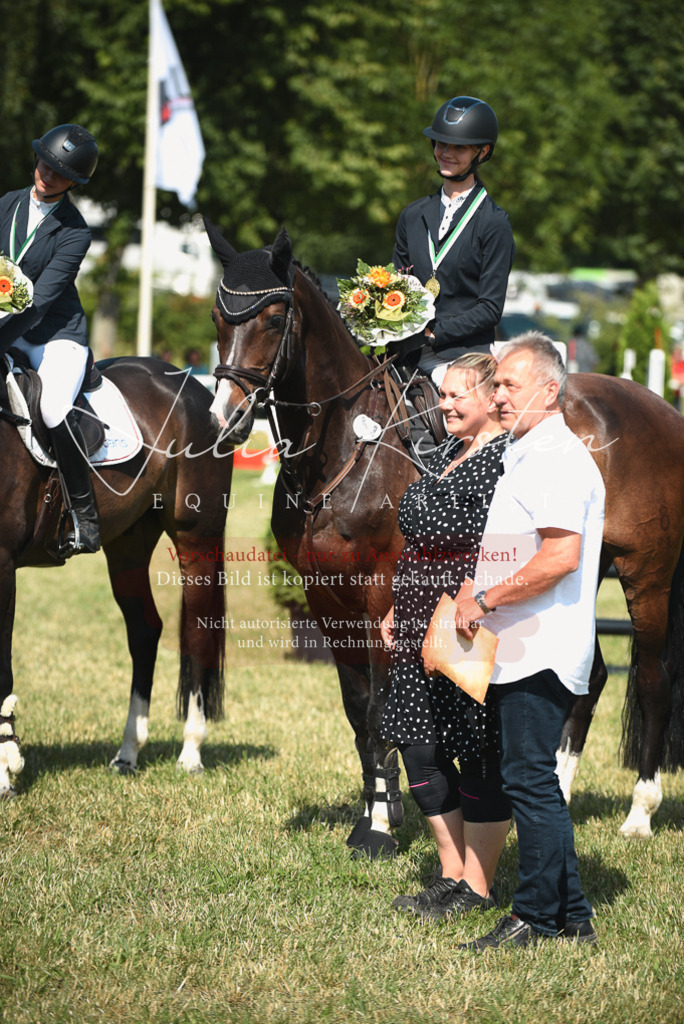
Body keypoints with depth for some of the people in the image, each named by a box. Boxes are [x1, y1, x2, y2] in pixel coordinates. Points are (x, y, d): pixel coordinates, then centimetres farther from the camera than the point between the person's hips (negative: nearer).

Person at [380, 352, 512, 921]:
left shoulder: (501, 458, -14)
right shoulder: (447, 454, 15)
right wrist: (398, 611, 20)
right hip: (425, 626, 10)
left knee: (479, 751, 0)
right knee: (419, 747, 11)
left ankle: (477, 886, 8)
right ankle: (452, 874, 23)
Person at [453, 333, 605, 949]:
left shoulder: (557, 458, -14)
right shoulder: (528, 455, 20)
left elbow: (561, 556, -25)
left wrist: (486, 601, -18)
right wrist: (479, 587, 14)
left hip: (542, 651, -11)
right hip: (522, 649, 11)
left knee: (529, 778, -7)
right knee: (533, 781, 13)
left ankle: (536, 918, -2)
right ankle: (572, 917, 18)